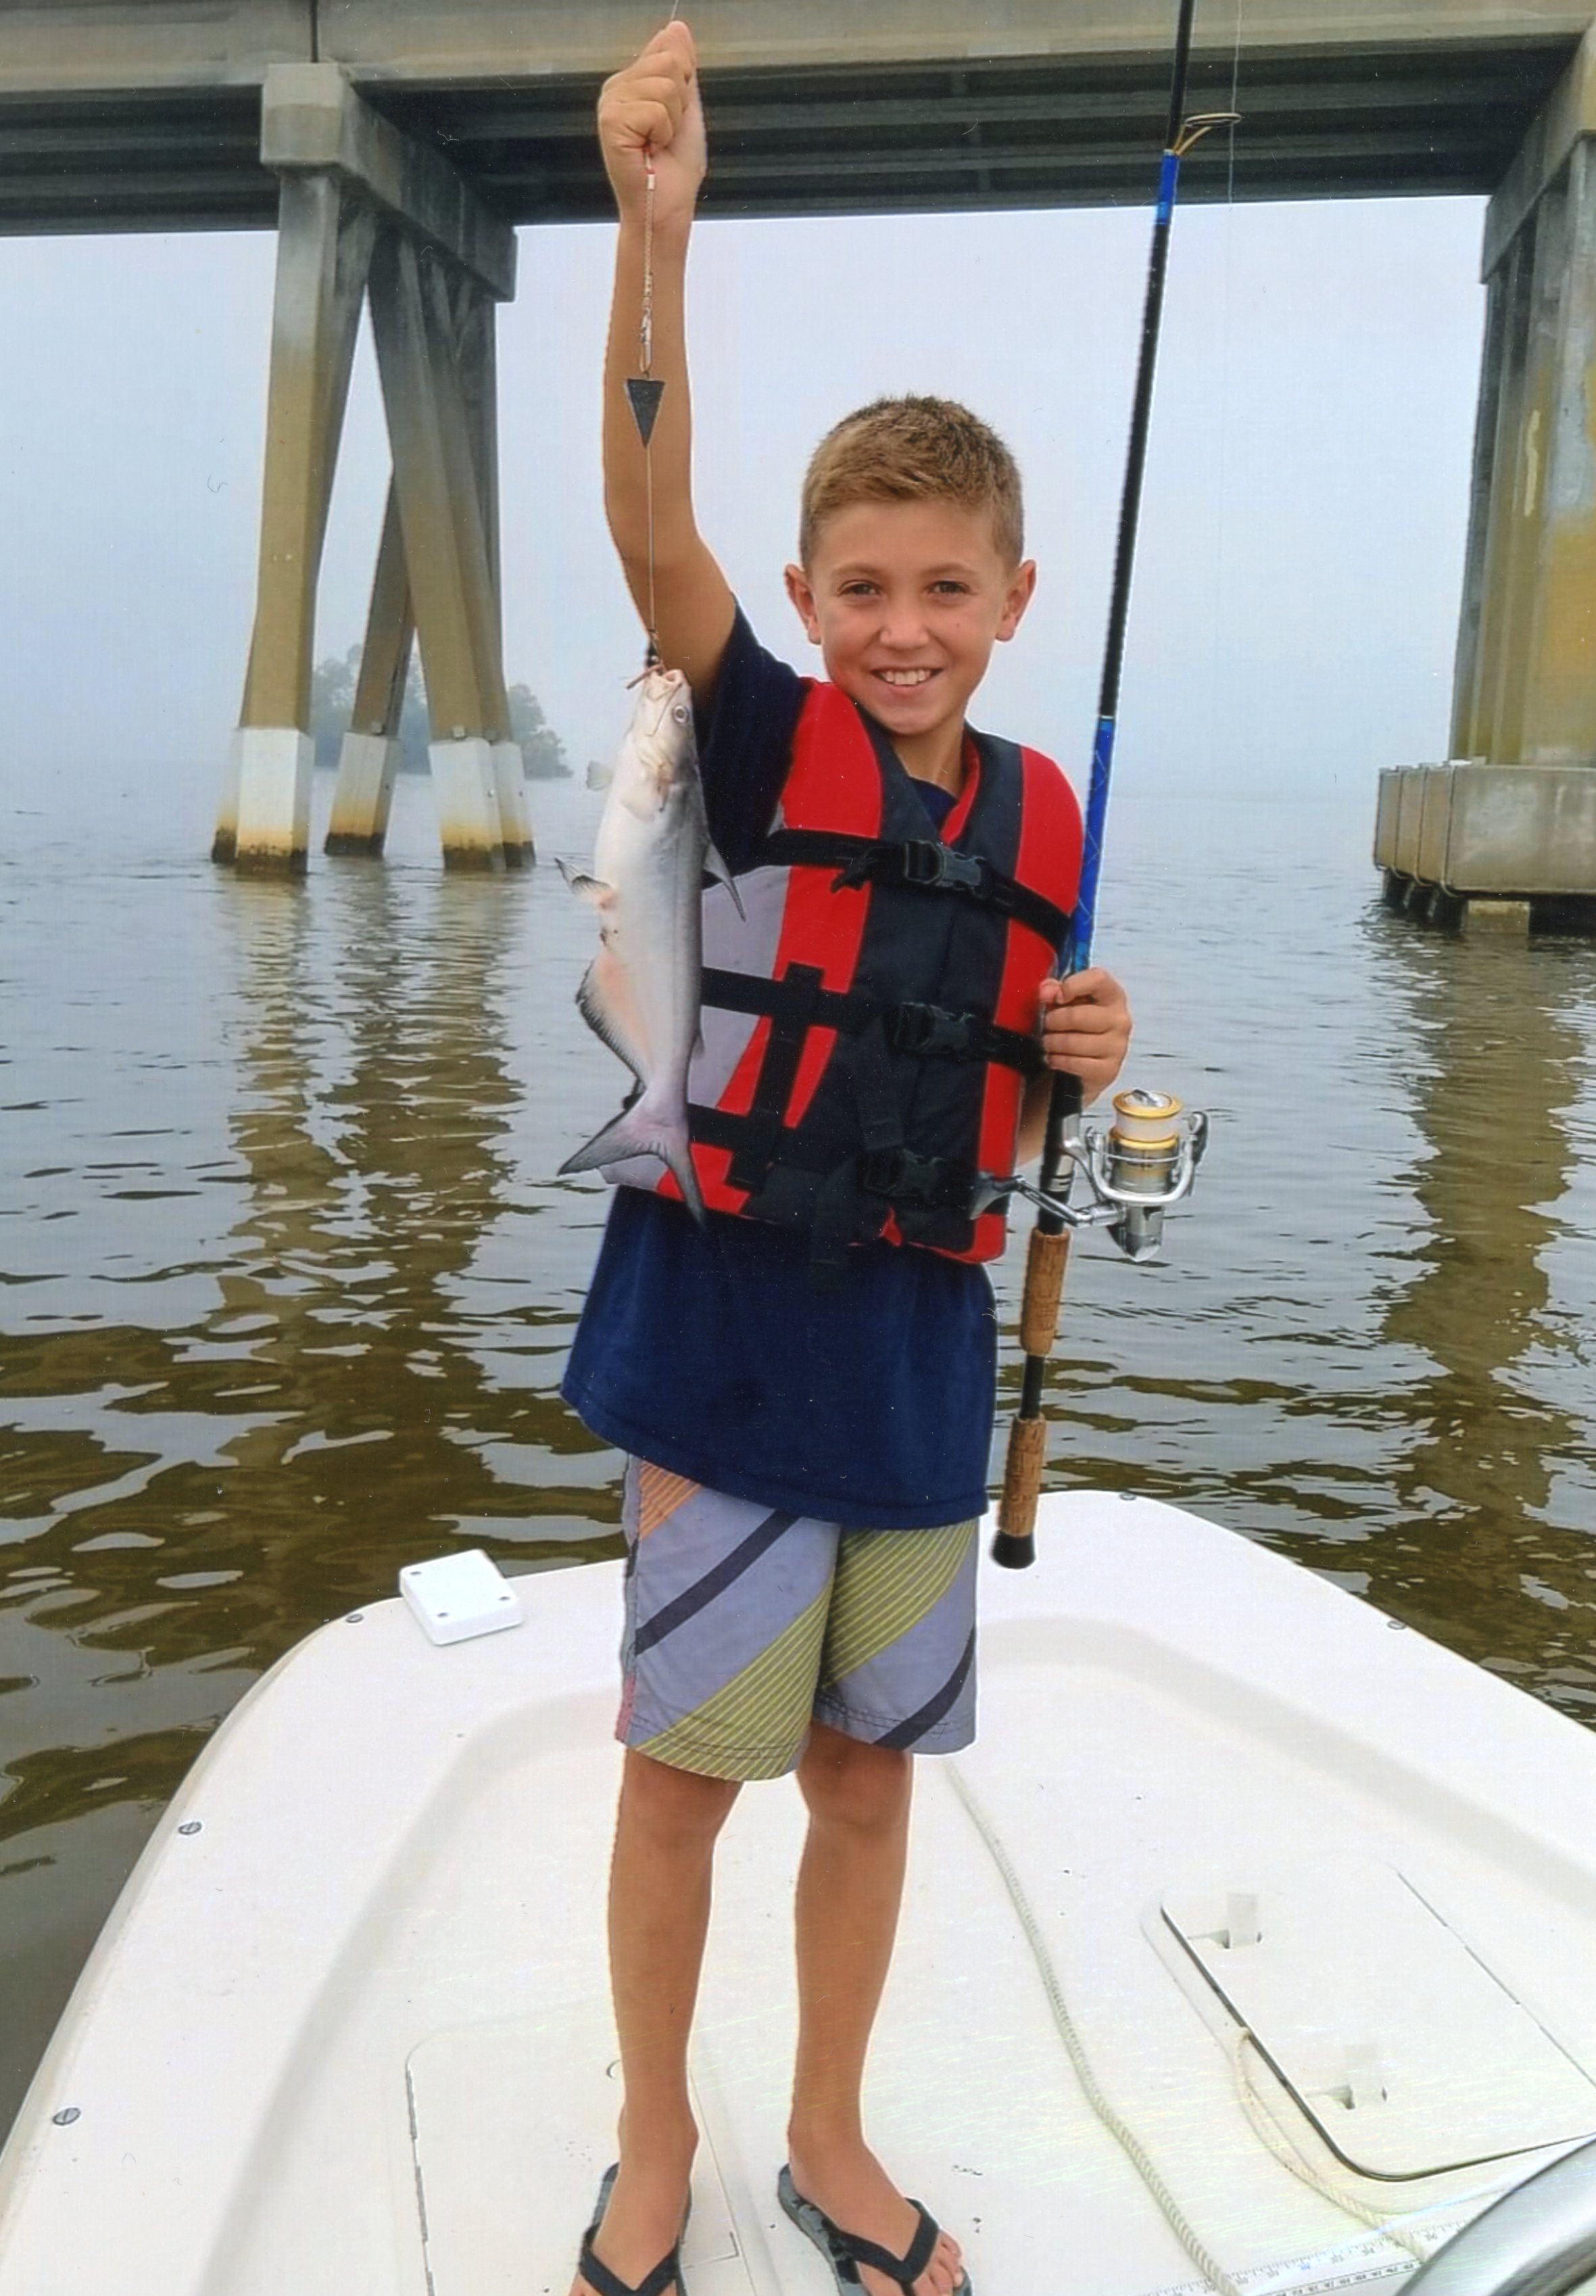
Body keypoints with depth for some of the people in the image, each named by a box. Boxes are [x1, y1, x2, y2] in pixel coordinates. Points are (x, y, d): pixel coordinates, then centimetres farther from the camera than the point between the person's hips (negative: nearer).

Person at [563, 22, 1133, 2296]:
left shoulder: (1042, 818, 4)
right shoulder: (762, 741, -7)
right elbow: (650, 522, -25)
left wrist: (1081, 1058, -7)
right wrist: (654, 224, -36)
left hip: (919, 1339, 4)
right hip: (727, 1321, -3)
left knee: (869, 1763, 15)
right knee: (684, 1756, 8)